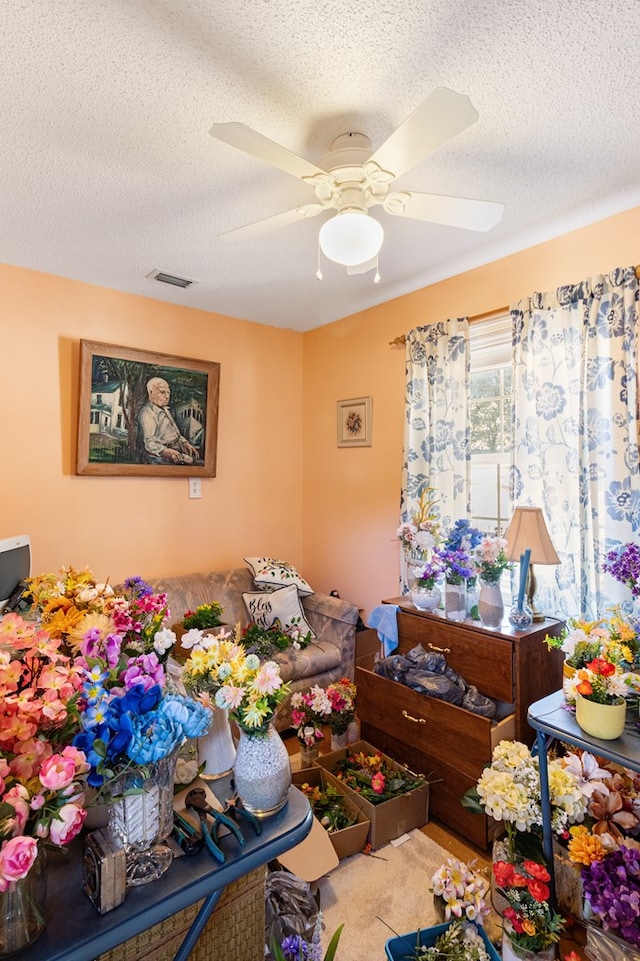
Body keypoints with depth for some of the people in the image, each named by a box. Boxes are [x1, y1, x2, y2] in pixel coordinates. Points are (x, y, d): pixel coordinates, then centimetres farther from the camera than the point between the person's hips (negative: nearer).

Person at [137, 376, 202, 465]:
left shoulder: (164, 409, 20)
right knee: (190, 461, -28)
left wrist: (185, 443, 9)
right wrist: (166, 451, -37)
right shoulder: (146, 413, -10)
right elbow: (149, 442, -20)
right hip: (159, 454, -9)